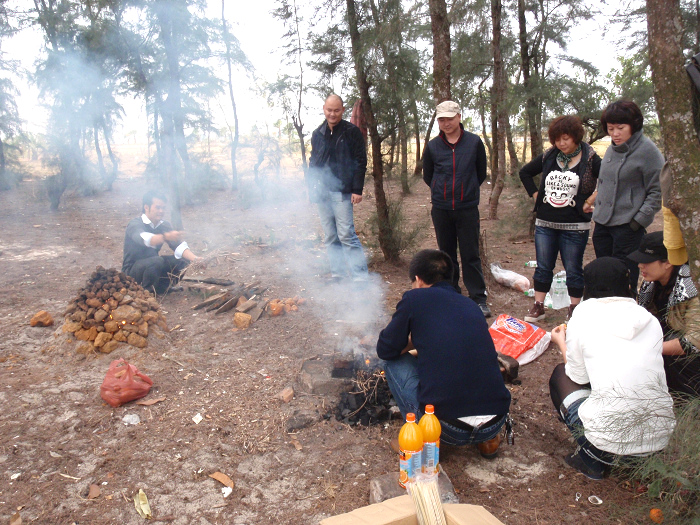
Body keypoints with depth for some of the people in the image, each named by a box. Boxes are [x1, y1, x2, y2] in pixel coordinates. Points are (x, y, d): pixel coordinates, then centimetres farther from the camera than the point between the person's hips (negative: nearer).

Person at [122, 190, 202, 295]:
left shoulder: (164, 225, 2)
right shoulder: (135, 224, -17)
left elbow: (179, 246, -11)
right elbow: (144, 238, -40)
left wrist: (195, 259, -30)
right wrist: (166, 237, -59)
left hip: (153, 266, 6)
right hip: (132, 270, -6)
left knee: (182, 259, -12)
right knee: (157, 261, -34)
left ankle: (163, 286, 4)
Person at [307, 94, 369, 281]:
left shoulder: (352, 132, -2)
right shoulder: (318, 134, 12)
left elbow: (360, 162, -5)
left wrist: (357, 190, -12)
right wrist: (311, 185, 7)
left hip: (342, 192, -5)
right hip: (322, 192, 5)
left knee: (346, 235, -9)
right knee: (330, 237, 9)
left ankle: (360, 276, -4)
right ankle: (337, 274, 18)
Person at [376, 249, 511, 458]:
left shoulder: (414, 298, 1)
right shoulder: (470, 305, 17)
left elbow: (386, 350, 8)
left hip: (448, 427, -5)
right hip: (495, 424, 6)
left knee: (394, 362, 15)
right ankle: (488, 439, 20)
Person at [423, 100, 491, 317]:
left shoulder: (474, 142, -2)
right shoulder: (433, 146, 1)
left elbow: (481, 173, 9)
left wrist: (467, 189, 11)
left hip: (468, 208, -2)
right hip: (441, 209, 2)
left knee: (470, 255, 0)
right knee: (447, 254, 11)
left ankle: (479, 299, 8)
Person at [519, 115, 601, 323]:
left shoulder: (590, 159, -8)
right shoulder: (548, 157, 4)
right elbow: (525, 173, 18)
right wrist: (535, 195, 8)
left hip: (575, 226, -4)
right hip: (545, 224, 4)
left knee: (573, 270, 6)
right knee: (543, 267, 10)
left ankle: (574, 309, 20)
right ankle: (538, 306, 19)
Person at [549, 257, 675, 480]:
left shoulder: (584, 316, -4)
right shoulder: (650, 321, 7)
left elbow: (578, 377, 5)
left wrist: (561, 343, 23)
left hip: (609, 444, -5)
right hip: (660, 440, 5)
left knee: (560, 375, 19)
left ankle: (591, 461, 13)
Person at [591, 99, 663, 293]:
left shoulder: (648, 150, -8)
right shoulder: (612, 150, 12)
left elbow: (657, 191, -9)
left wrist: (639, 220, -13)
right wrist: (597, 210, 13)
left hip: (628, 226, -7)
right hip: (602, 224, 7)